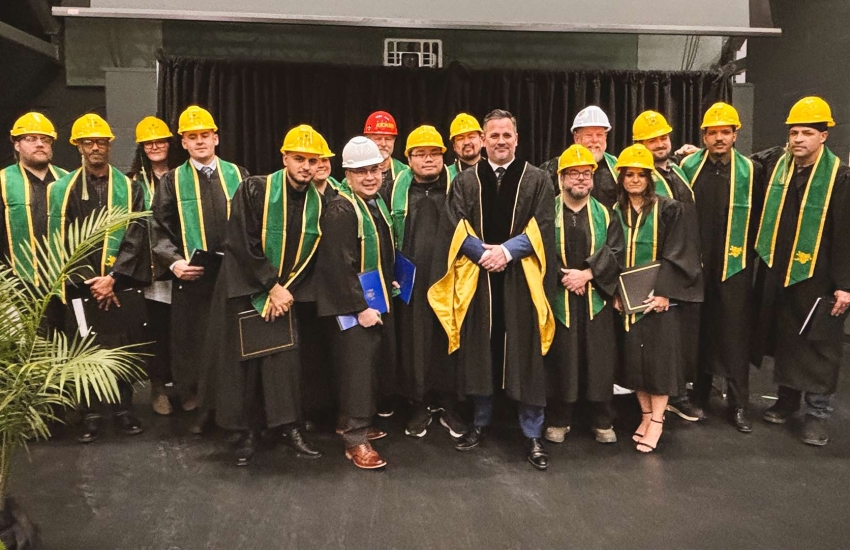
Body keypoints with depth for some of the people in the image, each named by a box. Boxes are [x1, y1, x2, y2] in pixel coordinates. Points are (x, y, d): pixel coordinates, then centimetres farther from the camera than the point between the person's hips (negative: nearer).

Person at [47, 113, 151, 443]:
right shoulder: (63, 189, 4)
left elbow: (136, 237, -3)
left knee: (122, 350, 4)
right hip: (81, 286, 0)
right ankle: (91, 415, 15)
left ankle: (124, 410, 18)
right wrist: (89, 280, -10)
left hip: (121, 285, 0)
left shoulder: (129, 187, 5)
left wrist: (113, 278, -12)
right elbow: (61, 241, 0)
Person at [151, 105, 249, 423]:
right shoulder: (172, 181, 6)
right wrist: (174, 262, -12)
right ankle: (195, 406, 19)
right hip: (191, 278, 0)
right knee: (192, 344, 5)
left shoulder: (237, 175, 8)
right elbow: (160, 229, 3)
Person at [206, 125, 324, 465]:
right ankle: (247, 431, 17)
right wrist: (271, 287, -17)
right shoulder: (254, 190, -13)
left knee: (286, 359, -1)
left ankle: (289, 427, 13)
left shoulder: (319, 202, -2)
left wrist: (285, 290, -8)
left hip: (286, 293, 3)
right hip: (244, 290, -2)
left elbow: (311, 255, 1)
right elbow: (242, 245, -17)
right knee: (245, 361, 4)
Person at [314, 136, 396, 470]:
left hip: (378, 299, 9)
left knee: (372, 364, 16)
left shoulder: (378, 202, 9)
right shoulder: (340, 211, -18)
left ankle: (354, 423, 32)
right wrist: (360, 308, -23)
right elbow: (340, 266, -23)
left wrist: (389, 285, 14)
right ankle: (355, 439, 8)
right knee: (357, 368, -4)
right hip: (353, 305, -9)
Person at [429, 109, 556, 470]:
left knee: (525, 356, 2)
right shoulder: (465, 181, 9)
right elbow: (456, 227, 0)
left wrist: (507, 250, -17)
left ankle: (533, 434, 13)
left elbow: (542, 226, -4)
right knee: (479, 352, 9)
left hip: (521, 279, -1)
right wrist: (484, 252, -15)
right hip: (476, 278, 2)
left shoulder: (537, 180, 6)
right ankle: (481, 423, 25)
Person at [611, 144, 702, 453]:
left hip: (660, 295, -3)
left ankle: (657, 420, 8)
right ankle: (646, 415, 20)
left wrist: (664, 292, -16)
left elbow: (675, 255, -7)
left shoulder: (667, 209, -2)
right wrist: (614, 292, -6)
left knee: (658, 355, -2)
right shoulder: (614, 212, 6)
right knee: (634, 356, 6)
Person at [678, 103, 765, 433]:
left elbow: (758, 219, 6)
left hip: (734, 267, -1)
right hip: (695, 265, 1)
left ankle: (738, 405, 12)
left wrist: (747, 255, 3)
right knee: (698, 330, 9)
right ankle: (699, 395, 24)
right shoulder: (687, 167, 3)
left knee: (735, 335, 1)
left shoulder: (750, 171, 1)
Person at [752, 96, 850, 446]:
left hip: (817, 279, -5)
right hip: (777, 275, 5)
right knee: (784, 339, 15)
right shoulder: (778, 168, 5)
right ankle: (787, 398, 30)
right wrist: (767, 264, 9)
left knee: (818, 346, 3)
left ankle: (818, 412, 14)